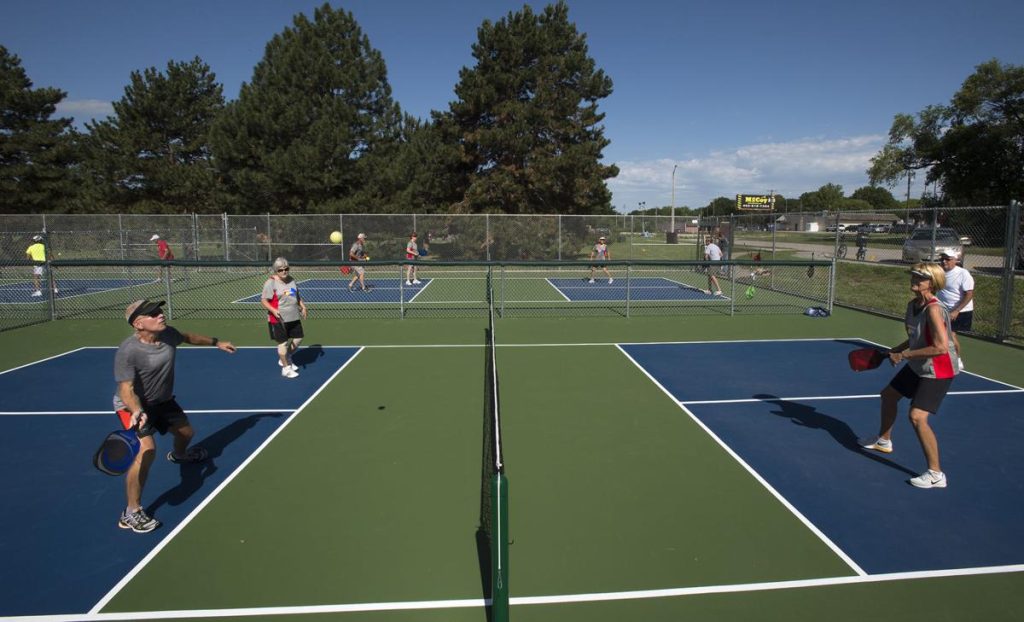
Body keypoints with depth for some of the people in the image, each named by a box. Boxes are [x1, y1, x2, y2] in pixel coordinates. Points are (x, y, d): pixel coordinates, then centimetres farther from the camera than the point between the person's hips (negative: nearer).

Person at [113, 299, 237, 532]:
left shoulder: (168, 334, -15)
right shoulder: (127, 351, -33)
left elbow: (188, 337, 9)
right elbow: (126, 389, -35)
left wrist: (216, 342, 18)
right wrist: (137, 412, -52)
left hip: (163, 400, 7)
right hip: (134, 407, -7)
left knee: (187, 432, 25)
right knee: (147, 450, -28)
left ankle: (178, 454, 66)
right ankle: (131, 513, -14)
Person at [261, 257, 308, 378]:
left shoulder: (291, 280, 9)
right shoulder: (271, 283, -12)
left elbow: (297, 296, 23)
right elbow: (263, 300, -13)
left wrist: (302, 306, 12)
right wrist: (273, 310, -26)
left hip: (294, 317, 7)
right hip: (279, 319, -7)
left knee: (298, 338, 13)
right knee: (283, 342, 0)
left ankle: (285, 359, 35)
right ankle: (286, 368, 14)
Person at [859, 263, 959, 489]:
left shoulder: (933, 309, -27)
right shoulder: (912, 304, 0)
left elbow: (941, 347, -34)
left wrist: (904, 355, -26)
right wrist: (895, 350, 1)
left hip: (938, 371, -10)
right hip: (917, 366, 10)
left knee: (917, 417, -19)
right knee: (888, 395, 23)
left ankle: (936, 475, -6)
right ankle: (884, 441, 48)